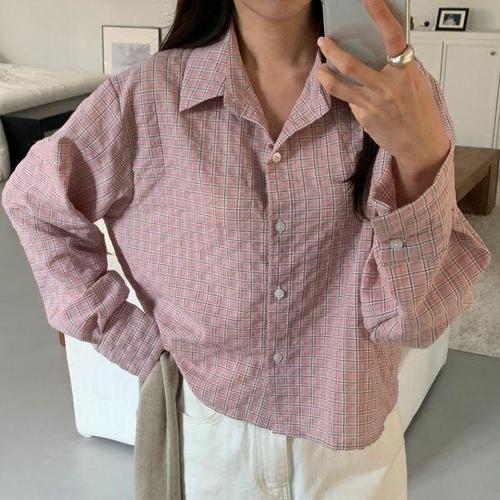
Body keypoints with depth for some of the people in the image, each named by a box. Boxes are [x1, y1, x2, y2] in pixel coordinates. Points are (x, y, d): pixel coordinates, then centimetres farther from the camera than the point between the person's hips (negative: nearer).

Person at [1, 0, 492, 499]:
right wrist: (135, 345, -5)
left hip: (352, 439, 1)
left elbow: (415, 315, -18)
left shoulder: (398, 92, -14)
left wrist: (421, 157, -34)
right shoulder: (144, 98, -15)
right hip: (205, 434, 0)